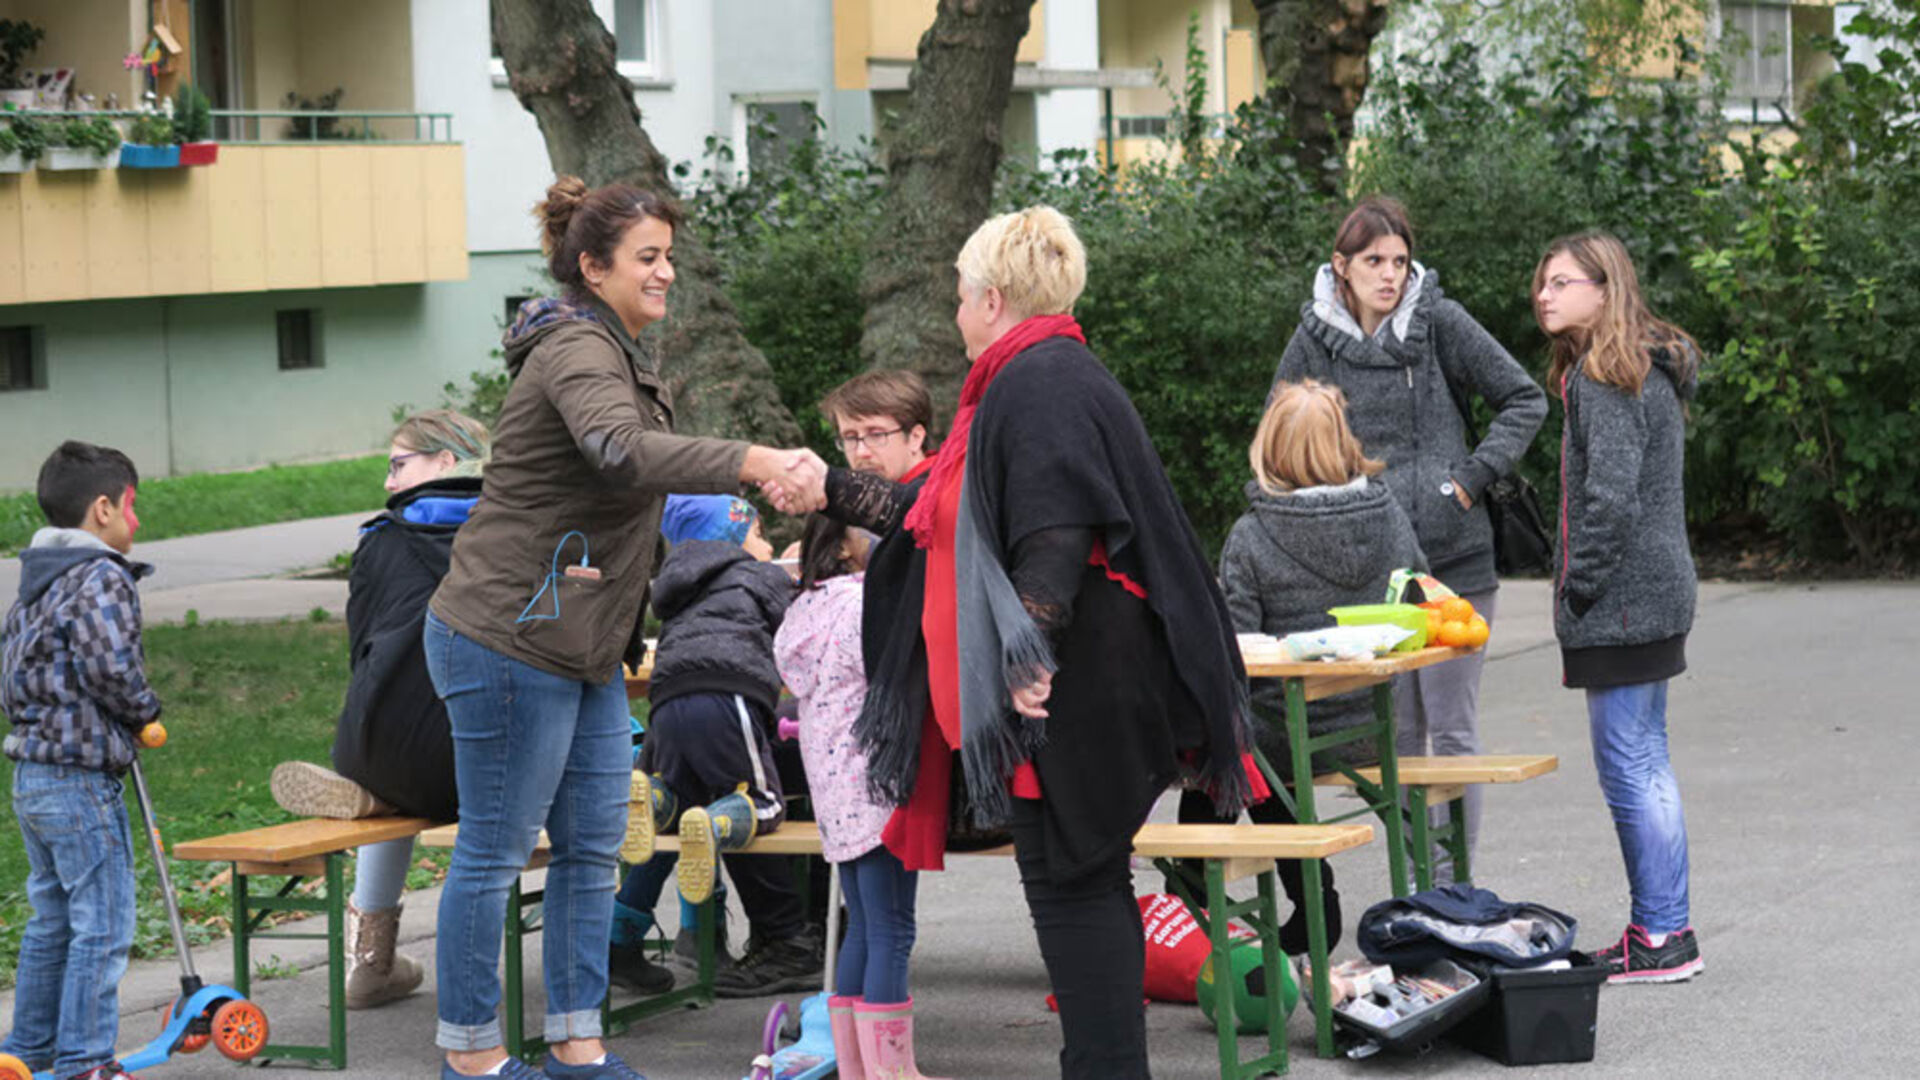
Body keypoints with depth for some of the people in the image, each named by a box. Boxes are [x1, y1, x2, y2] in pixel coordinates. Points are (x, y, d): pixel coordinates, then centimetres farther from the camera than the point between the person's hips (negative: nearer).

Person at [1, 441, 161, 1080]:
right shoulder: (102, 579, -15)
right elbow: (113, 667, -24)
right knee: (103, 925, -3)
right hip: (80, 777, -10)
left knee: (51, 921, 18)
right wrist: (145, 715, -7)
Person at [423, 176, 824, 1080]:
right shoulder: (576, 353, -17)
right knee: (494, 852, -1)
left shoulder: (613, 353, 17)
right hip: (509, 640, -10)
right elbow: (625, 454, -37)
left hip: (583, 649, 10)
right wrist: (756, 462, -48)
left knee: (593, 847, 10)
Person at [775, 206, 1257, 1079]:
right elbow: (945, 515, 27)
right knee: (1082, 880, 13)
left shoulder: (1041, 381, -13)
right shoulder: (1029, 380, 20)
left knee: (1071, 882, -6)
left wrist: (1029, 656, -26)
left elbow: (1054, 530, -24)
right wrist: (832, 492, 31)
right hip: (1071, 685, 10)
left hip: (1070, 687, -10)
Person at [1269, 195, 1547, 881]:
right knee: (1395, 732, 8)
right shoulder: (1314, 342, 4)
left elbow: (1525, 400, 3)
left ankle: (1453, 884, 7)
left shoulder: (1439, 322, -2)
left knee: (1451, 728, 0)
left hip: (1454, 558, -2)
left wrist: (1473, 475, -6)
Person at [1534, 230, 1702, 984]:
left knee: (1629, 766, -6)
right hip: (1655, 592, 10)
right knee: (1645, 764, 14)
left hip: (1621, 602, -10)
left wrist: (1579, 589, -14)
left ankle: (1661, 939, -2)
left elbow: (1612, 497, -23)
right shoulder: (1648, 372, 16)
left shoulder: (1603, 380, -15)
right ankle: (1665, 931, 19)